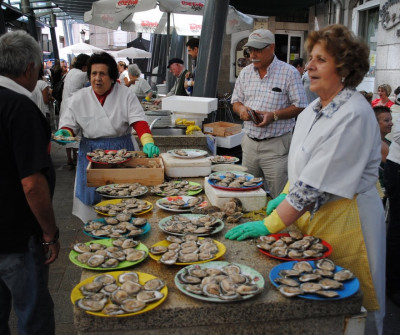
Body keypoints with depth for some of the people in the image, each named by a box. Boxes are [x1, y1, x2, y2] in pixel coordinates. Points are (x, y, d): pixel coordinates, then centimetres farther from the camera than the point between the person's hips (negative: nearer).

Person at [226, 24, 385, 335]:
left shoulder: (354, 115, -23)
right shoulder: (316, 108, 5)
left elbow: (316, 184, -26)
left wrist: (269, 224, -24)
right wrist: (286, 196, 3)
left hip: (343, 218, -8)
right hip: (310, 212, 8)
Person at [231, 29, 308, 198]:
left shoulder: (289, 72, -6)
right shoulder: (245, 72, 10)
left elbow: (301, 106, -7)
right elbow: (236, 100, 16)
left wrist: (274, 115, -20)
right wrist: (241, 109, -8)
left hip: (276, 145, -5)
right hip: (249, 143, 5)